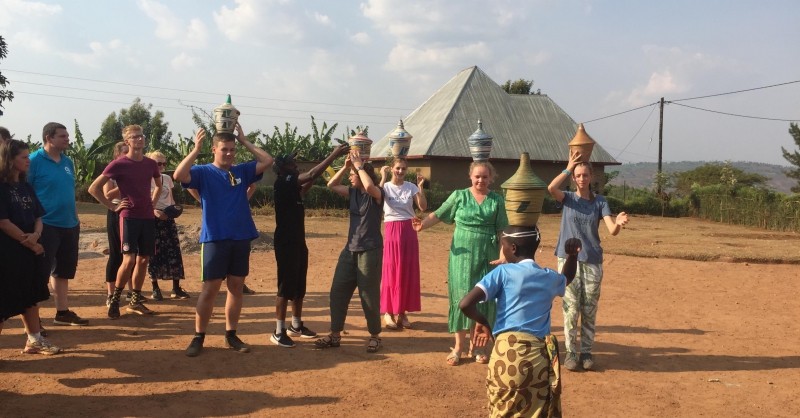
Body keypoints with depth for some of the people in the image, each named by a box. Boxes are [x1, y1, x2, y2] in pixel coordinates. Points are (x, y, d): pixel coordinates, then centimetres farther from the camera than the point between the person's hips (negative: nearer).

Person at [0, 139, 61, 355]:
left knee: (32, 297, 14)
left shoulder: (27, 187, 11)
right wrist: (31, 244, -13)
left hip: (29, 251, 8)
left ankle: (34, 341, 25)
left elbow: (38, 217, 10)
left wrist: (36, 235, -12)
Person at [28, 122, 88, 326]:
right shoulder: (35, 160, -9)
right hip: (46, 226, -7)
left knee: (63, 271, 15)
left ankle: (62, 313, 26)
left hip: (69, 226, 7)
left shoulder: (67, 162, 12)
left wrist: (76, 221, 17)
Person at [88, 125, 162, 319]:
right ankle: (115, 300, 5)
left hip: (148, 217, 5)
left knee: (143, 259, 7)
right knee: (129, 259, -13)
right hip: (129, 217, -5)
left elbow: (159, 185, 28)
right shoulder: (118, 164, -8)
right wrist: (112, 206, -6)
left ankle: (135, 302, 18)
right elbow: (93, 188, -4)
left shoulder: (151, 164, 8)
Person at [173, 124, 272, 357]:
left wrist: (245, 141, 4)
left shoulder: (242, 171, 9)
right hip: (215, 239, -4)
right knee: (210, 289, -3)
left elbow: (267, 161, 3)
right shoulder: (203, 172, -2)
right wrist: (196, 149, -18)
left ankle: (230, 335, 19)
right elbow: (178, 175, -20)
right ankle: (198, 337, 8)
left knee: (236, 287, 9)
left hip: (241, 238, 4)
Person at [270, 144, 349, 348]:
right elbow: (311, 175, -20)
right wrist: (334, 155, -19)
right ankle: (279, 331, 2)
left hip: (298, 241, 10)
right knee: (286, 286, -6)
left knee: (299, 286, 15)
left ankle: (296, 326, 27)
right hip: (286, 243, -10)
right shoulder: (282, 182, -13)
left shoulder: (292, 185, 14)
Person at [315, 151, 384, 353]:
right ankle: (335, 335, 14)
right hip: (350, 249, 7)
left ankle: (375, 336, 16)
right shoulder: (353, 192, 9)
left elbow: (369, 186, -32)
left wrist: (359, 165, -20)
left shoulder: (377, 194, -10)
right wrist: (345, 166, -1)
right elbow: (332, 185, 10)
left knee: (369, 295, 0)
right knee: (338, 290, 5)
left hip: (370, 250, -7)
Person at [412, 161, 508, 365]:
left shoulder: (497, 200, 4)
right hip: (462, 255, -1)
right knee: (461, 297, 0)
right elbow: (439, 214, 0)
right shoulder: (459, 196, 2)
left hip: (487, 256, 1)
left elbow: (502, 231, 5)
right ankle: (458, 346, 12)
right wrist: (423, 224, -18)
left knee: (484, 299, 5)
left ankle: (476, 345, 20)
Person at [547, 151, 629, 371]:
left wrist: (619, 223, -32)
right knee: (571, 308, -1)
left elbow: (612, 230, -9)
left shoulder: (600, 202, 4)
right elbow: (551, 188, -21)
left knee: (589, 309, 6)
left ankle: (586, 351, 17)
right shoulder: (567, 198, 3)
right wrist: (568, 168, -14)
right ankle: (570, 352, 8)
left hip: (593, 261, 1)